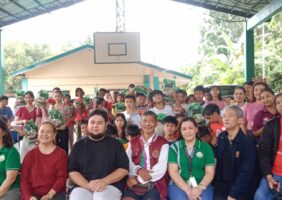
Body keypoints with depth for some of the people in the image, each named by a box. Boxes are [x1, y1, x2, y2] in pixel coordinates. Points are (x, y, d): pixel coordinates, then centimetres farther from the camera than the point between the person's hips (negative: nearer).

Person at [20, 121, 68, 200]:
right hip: (34, 194, 2)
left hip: (55, 194, -1)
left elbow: (61, 177, -4)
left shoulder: (61, 154, 1)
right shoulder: (30, 154, 8)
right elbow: (24, 178, 3)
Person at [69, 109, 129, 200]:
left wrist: (104, 181, -12)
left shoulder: (115, 144, 10)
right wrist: (87, 185, -12)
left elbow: (124, 169, 4)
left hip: (110, 186, -1)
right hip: (83, 187, 2)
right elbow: (72, 171, 7)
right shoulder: (78, 145, 14)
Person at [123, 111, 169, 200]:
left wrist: (138, 179, -10)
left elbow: (161, 168, -6)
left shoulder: (163, 143, 4)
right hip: (134, 184, 2)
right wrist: (138, 170, -17)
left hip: (155, 184, -2)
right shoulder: (133, 142, 17)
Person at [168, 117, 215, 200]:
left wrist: (199, 188, -13)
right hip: (179, 185, 0)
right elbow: (173, 171, -1)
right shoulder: (174, 147, 7)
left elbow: (210, 172, 4)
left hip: (202, 185, 1)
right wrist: (187, 190, -13)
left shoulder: (206, 147, 9)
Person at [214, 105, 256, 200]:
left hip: (239, 192, -4)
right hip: (221, 188, 4)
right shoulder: (221, 137, 2)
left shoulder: (247, 142, -14)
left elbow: (246, 172, -17)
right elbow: (217, 161, 8)